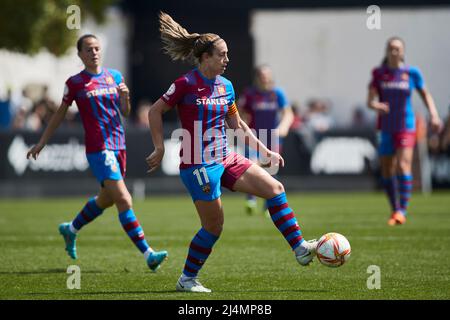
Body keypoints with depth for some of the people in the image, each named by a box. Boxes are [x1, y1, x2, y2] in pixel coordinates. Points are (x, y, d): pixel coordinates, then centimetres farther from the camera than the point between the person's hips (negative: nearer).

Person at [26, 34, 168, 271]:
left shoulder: (115, 76, 11)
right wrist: (41, 143, 13)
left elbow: (125, 113, 15)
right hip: (98, 149, -6)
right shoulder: (75, 83, -1)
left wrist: (125, 98, -7)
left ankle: (71, 229, 44)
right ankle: (147, 254, -19)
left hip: (118, 146, 6)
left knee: (106, 199, 19)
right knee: (124, 200, -15)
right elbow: (60, 114, 10)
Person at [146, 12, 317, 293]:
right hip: (198, 164, -7)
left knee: (274, 188, -6)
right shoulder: (186, 84, -12)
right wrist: (160, 149, -8)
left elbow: (237, 123, 19)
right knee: (214, 227, -3)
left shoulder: (226, 86, 8)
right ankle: (187, 279, 15)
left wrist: (265, 150, 15)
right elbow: (155, 112, -5)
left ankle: (300, 249, -5)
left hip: (225, 158, 7)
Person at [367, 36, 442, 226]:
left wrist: (434, 114, 1)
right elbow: (370, 100, -5)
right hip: (386, 129, 2)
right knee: (387, 171, 7)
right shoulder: (378, 74, 0)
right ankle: (395, 209, 24)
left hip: (406, 127, -2)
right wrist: (376, 106, -28)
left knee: (403, 166, -19)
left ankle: (402, 211, -20)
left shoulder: (412, 73, -1)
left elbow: (425, 94, 13)